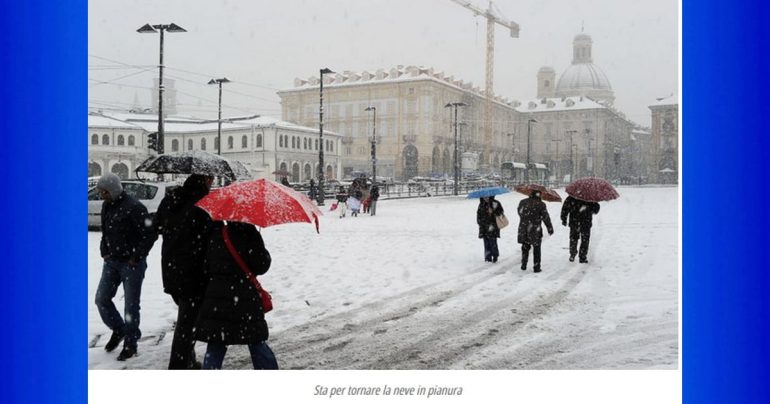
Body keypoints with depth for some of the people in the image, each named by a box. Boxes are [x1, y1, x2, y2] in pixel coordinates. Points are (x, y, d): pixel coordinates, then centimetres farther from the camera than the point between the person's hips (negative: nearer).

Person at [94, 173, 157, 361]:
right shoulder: (106, 206, 7)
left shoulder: (134, 207, -19)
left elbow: (150, 234, -19)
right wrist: (104, 252, 8)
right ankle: (118, 330, 30)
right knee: (102, 299, 8)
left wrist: (136, 257, -16)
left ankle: (130, 343, 15)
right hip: (112, 261, 8)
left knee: (131, 305, 1)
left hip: (131, 263, -8)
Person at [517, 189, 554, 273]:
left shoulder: (522, 202, 3)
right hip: (535, 230, -3)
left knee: (525, 248, 17)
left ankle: (523, 265, 19)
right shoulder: (541, 204, -9)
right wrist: (550, 228, 5)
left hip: (523, 230, 3)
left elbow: (520, 213, 13)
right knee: (536, 249, 8)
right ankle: (536, 267, 10)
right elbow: (546, 218, -5)